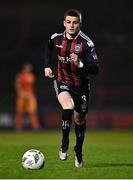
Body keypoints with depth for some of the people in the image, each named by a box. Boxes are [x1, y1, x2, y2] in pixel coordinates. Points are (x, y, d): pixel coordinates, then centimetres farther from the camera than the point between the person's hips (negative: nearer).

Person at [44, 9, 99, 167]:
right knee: (68, 107, -30)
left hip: (81, 85, 0)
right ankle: (64, 143, -12)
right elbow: (48, 48, 18)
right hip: (62, 82, 0)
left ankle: (79, 150, 38)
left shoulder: (86, 43, -19)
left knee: (80, 120, 12)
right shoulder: (56, 39, -9)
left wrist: (80, 64, -36)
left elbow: (95, 69, -21)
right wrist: (47, 66, 7)